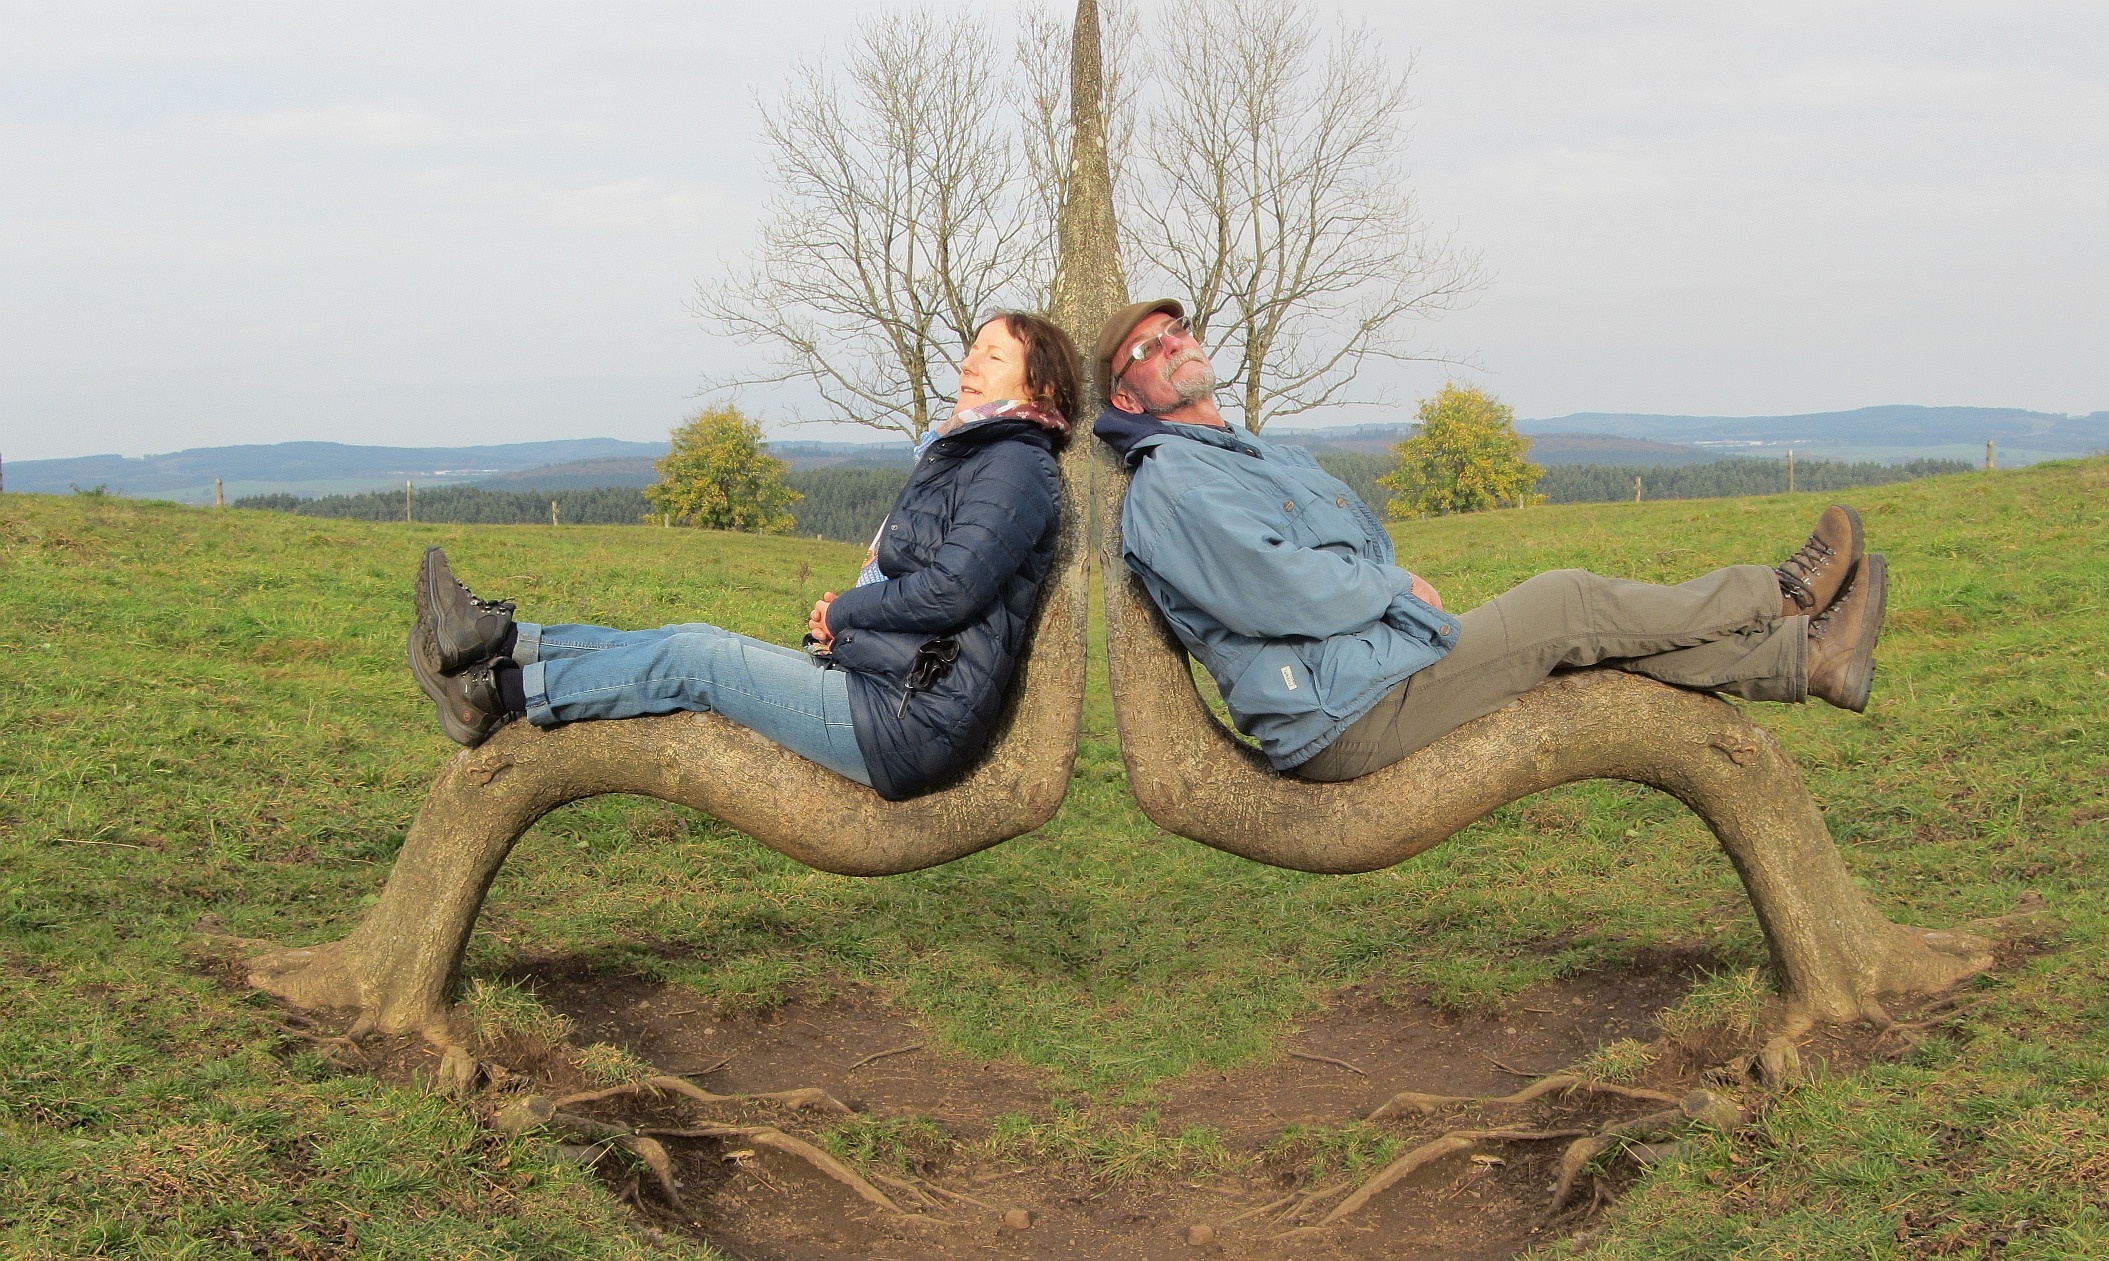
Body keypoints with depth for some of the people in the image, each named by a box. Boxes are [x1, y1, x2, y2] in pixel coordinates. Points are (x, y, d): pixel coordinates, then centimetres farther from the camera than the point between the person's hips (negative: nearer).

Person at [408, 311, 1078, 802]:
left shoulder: (1016, 465, -12)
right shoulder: (959, 455, 20)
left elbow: (953, 589, -23)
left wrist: (843, 612, -8)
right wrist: (846, 614, 1)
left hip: (912, 723, -9)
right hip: (881, 677, 9)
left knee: (693, 659, -7)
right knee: (693, 645, 4)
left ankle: (496, 696, 0)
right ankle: (500, 640, 8)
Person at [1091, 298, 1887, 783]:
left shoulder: (1268, 460, 23)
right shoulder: (1169, 484, -10)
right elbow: (1268, 588, -23)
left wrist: (1402, 595, 2)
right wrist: (1399, 590, -8)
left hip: (1391, 654, 10)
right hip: (1349, 716, -10)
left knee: (1593, 637, 3)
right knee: (1568, 602, -9)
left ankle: (1811, 660, 8)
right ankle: (1780, 596, 7)